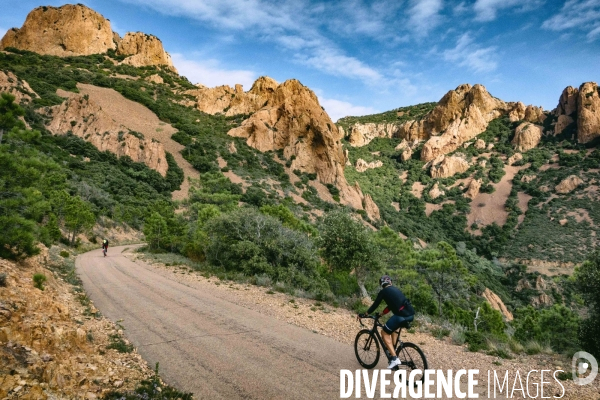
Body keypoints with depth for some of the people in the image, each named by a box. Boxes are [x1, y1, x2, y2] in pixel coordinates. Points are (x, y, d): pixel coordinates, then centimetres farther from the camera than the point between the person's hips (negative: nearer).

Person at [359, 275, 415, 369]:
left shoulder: (383, 291, 5)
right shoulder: (396, 289, 25)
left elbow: (375, 305, 8)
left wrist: (364, 315, 20)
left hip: (401, 315, -8)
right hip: (411, 314, 8)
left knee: (384, 333, 8)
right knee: (392, 328, 34)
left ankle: (394, 358, -1)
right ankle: (393, 350, 32)